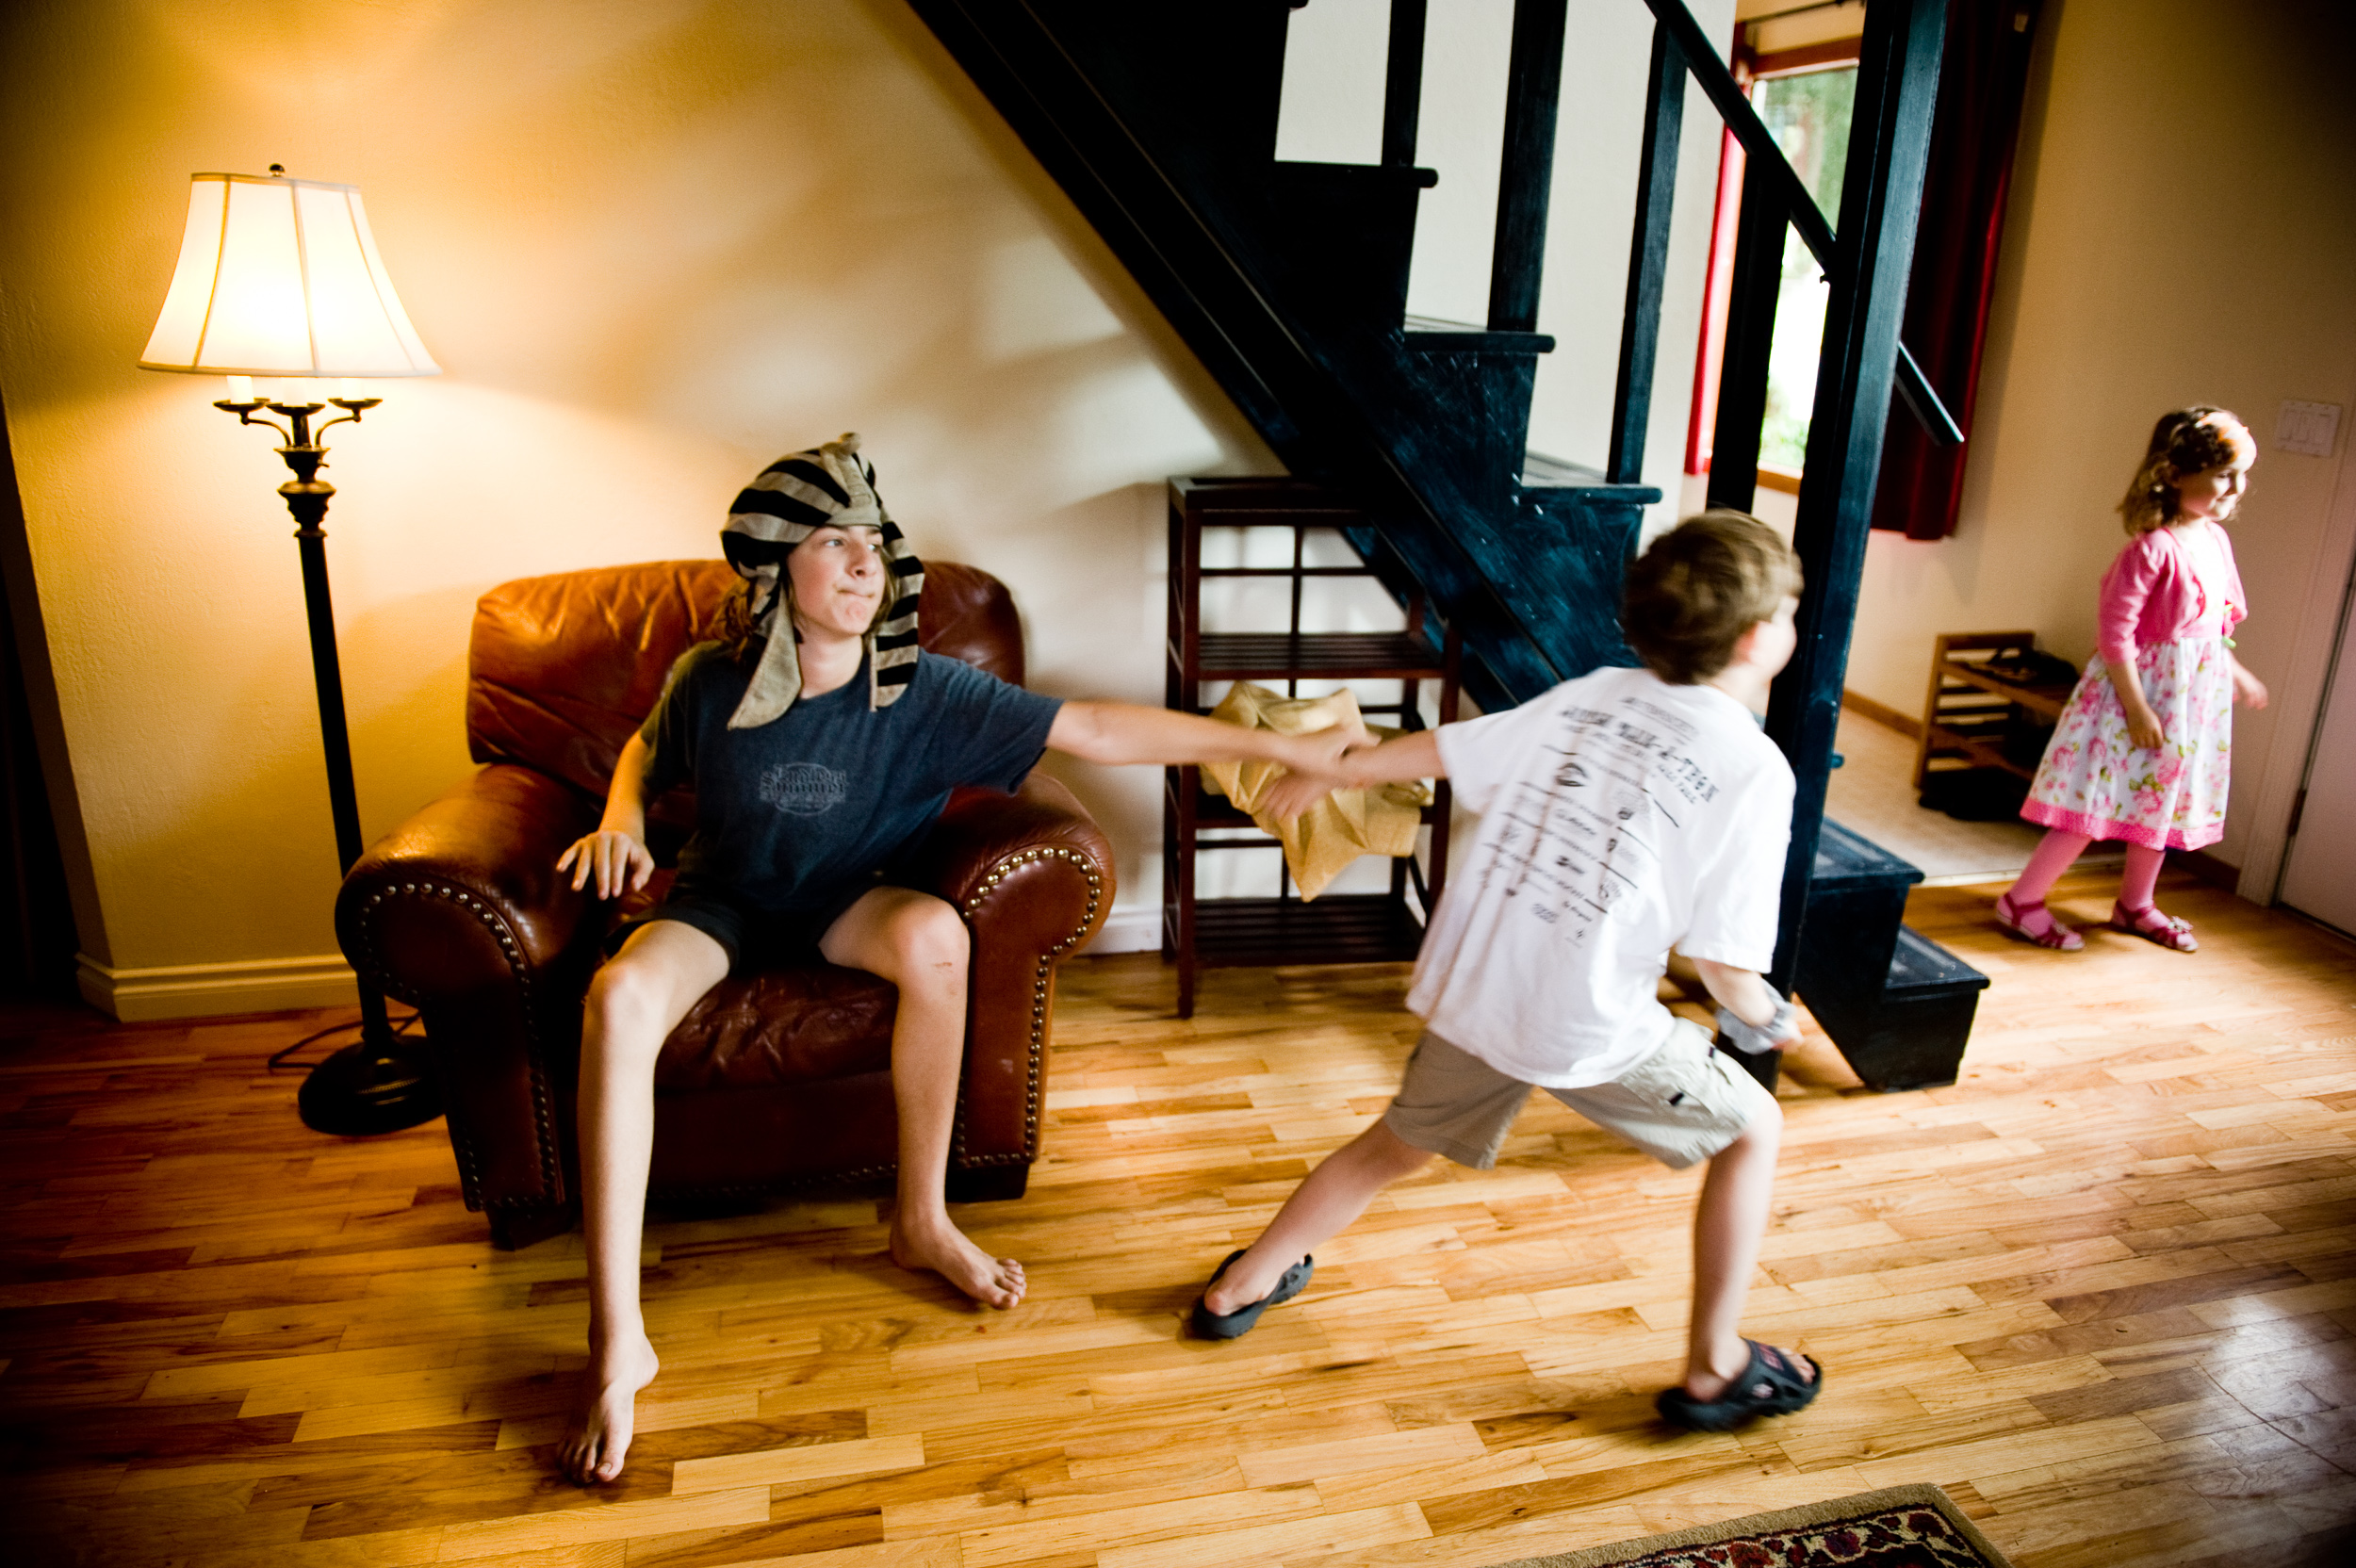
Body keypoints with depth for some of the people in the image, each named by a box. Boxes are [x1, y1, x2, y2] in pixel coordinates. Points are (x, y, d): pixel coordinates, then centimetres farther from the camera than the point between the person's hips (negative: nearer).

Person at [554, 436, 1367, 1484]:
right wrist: (622, 816, -16)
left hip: (844, 899, 0)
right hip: (721, 899, 0)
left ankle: (921, 1221, -14)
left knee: (934, 931, -35)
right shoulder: (711, 680, -16)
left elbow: (1097, 731, -22)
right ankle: (616, 1340, -24)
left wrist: (1281, 747, -23)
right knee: (621, 996, -31)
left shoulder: (923, 693, -20)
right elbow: (647, 750, 8)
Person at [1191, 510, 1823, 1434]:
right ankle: (1714, 1371, 28)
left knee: (1401, 1144, 29)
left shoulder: (1588, 697, 7)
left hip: (1470, 990, 6)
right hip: (1589, 1028, -5)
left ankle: (1243, 1285, 42)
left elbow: (1436, 749, 15)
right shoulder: (1754, 769, -9)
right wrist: (1767, 1020, 13)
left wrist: (1324, 771, 31)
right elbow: (1725, 962, -10)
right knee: (1753, 1130, 20)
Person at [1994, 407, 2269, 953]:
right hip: (2142, 687, -8)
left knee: (2162, 801, 17)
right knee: (2096, 802, -7)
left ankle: (2135, 905, 33)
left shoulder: (2216, 540, 7)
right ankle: (2022, 901, 3)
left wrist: (2236, 673, 27)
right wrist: (2136, 705, -22)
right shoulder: (2153, 547, -19)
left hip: (2196, 695, 9)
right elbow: (2114, 629, -22)